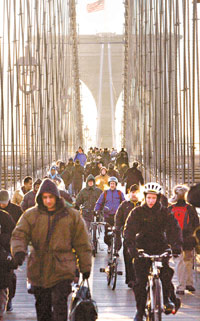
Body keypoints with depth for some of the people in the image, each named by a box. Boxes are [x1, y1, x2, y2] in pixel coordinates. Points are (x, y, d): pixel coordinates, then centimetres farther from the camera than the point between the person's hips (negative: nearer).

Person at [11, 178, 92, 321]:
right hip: (39, 270, 2)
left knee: (60, 306, -11)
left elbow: (82, 244, 7)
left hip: (62, 270, -2)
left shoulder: (72, 216, 2)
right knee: (42, 308, 12)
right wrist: (18, 250, -23)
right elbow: (19, 235, -1)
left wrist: (85, 267, 8)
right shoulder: (31, 215, 4)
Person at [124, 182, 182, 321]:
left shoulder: (165, 213, -1)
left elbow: (174, 228, -11)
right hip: (142, 249, 0)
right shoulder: (137, 212, -3)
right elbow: (129, 230, -13)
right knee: (140, 281, -5)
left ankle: (168, 299, -4)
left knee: (166, 273, -23)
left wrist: (177, 244, -29)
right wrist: (130, 246, -30)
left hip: (160, 248, 0)